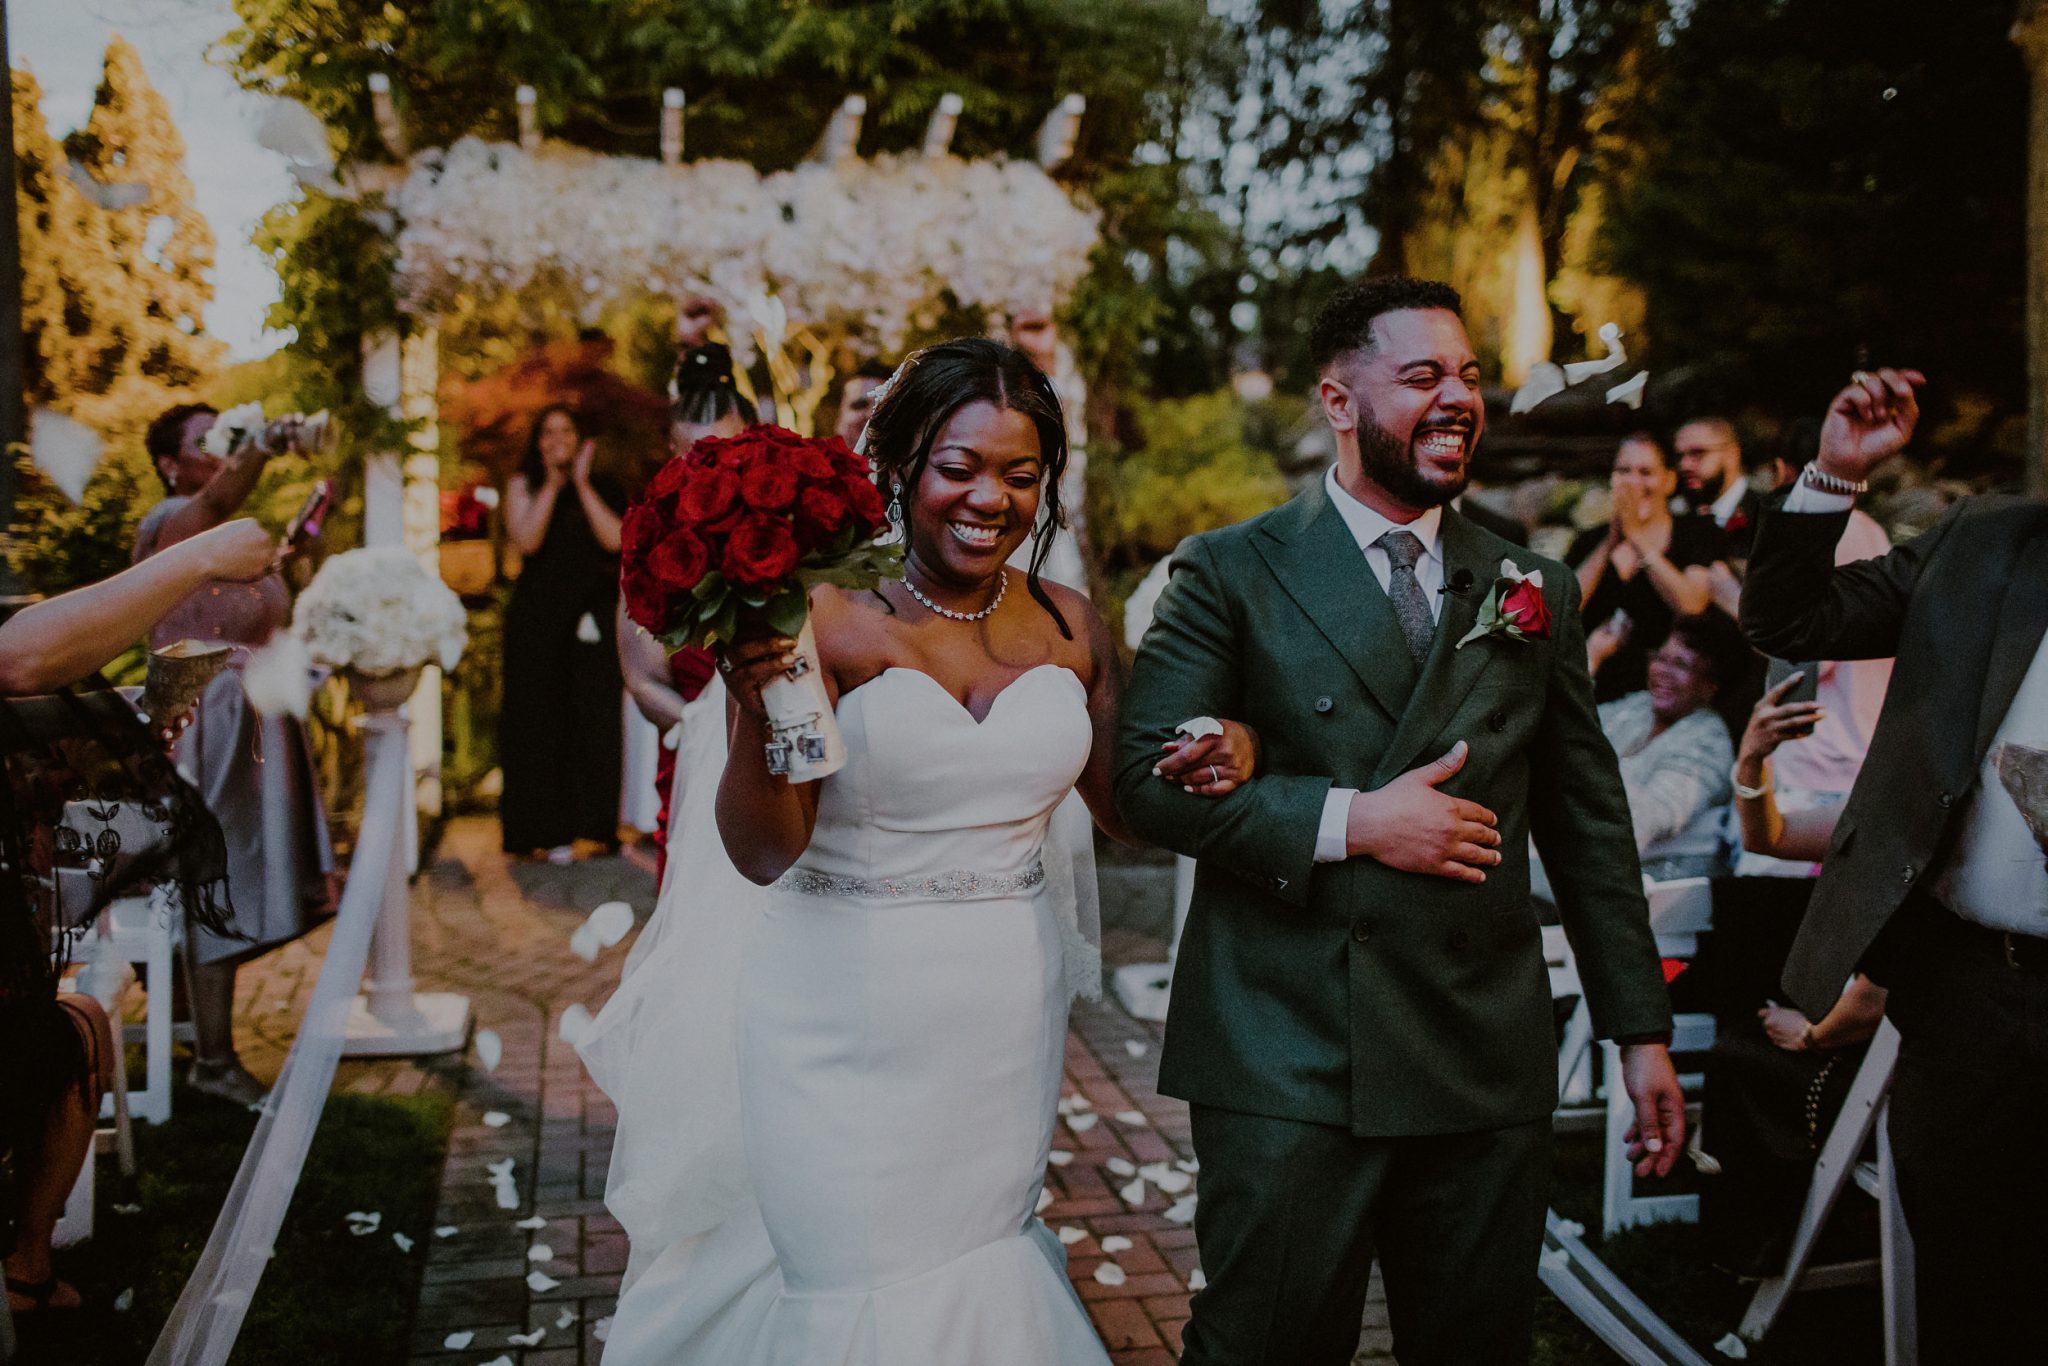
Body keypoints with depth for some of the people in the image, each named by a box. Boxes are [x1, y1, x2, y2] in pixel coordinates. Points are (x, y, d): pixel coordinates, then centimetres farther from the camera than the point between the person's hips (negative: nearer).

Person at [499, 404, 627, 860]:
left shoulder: (601, 489, 11)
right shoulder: (524, 485, 8)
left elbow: (615, 539, -7)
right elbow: (525, 540, -8)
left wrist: (582, 485, -7)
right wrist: (552, 485, -10)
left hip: (591, 619, 1)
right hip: (536, 618, -1)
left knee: (593, 718, -4)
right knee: (540, 721, -2)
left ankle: (589, 828, -1)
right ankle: (544, 831, 1)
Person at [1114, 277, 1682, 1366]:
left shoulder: (1535, 588, 11)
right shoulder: (1231, 573, 0)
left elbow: (1588, 823, 13)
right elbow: (1147, 776, -7)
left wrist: (1642, 1031, 11)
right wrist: (1348, 821, -16)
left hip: (1489, 1066, 4)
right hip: (1286, 1066, -3)